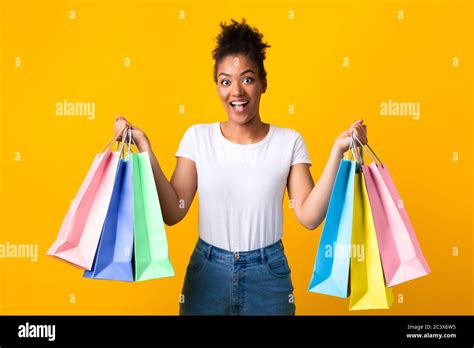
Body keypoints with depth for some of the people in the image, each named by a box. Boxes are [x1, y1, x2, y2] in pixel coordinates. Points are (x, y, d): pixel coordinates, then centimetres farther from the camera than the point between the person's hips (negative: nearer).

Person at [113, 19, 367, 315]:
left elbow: (310, 217, -10)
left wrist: (337, 151, -15)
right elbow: (173, 212, -7)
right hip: (207, 271, 1)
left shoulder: (289, 142, -4)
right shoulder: (197, 137, -2)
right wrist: (145, 147, -13)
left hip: (268, 274, 0)